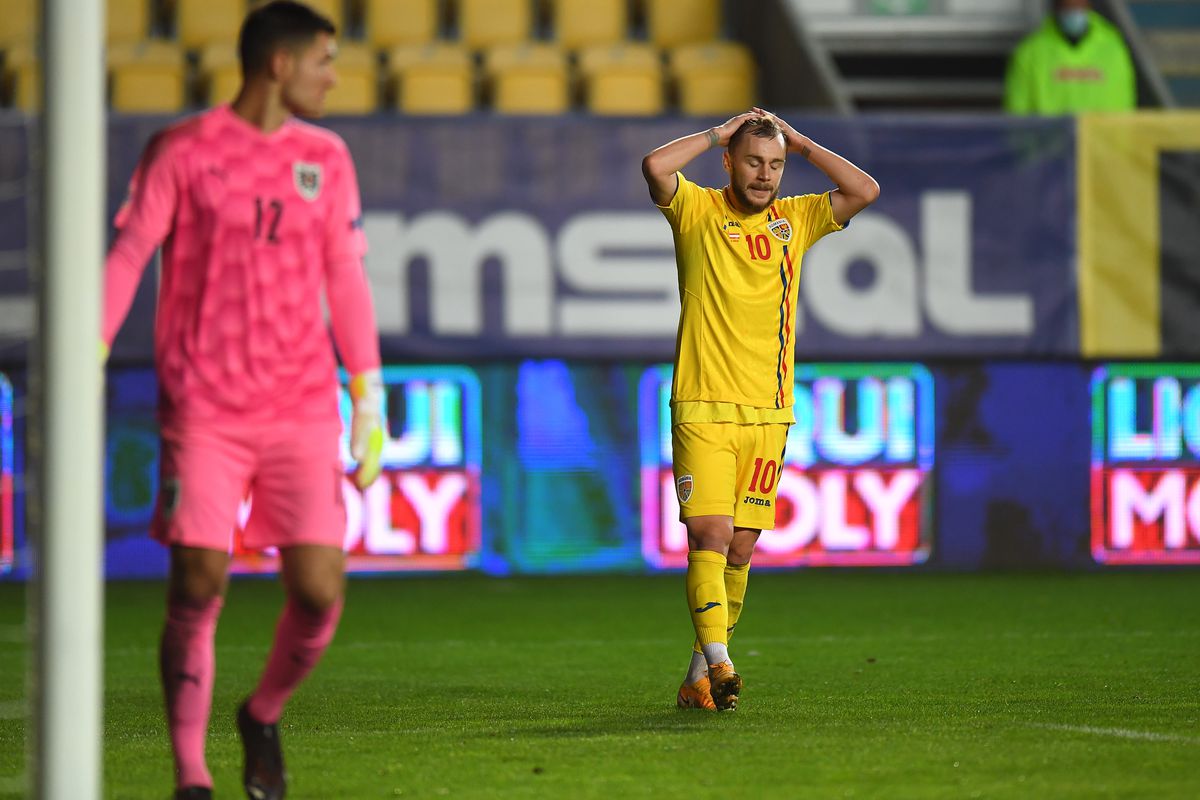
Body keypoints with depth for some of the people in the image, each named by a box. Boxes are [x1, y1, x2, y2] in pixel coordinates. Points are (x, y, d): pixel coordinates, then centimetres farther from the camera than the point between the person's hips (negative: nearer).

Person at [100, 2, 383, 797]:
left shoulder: (326, 159, 12)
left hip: (303, 414, 3)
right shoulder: (183, 150, 0)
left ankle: (264, 718, 22)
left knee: (320, 592, -6)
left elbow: (345, 281, 15)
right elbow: (127, 255, -3)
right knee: (197, 591, -8)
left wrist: (370, 398, 10)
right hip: (203, 414, -3)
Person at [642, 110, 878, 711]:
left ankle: (698, 678, 15)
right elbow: (655, 166, -17)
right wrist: (718, 133, -4)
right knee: (710, 537, -15)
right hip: (702, 408, -4)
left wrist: (801, 144, 6)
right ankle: (719, 662, -24)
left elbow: (865, 191, 3)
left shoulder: (795, 220, 13)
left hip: (769, 412, 4)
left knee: (740, 549, 6)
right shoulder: (697, 212, 2)